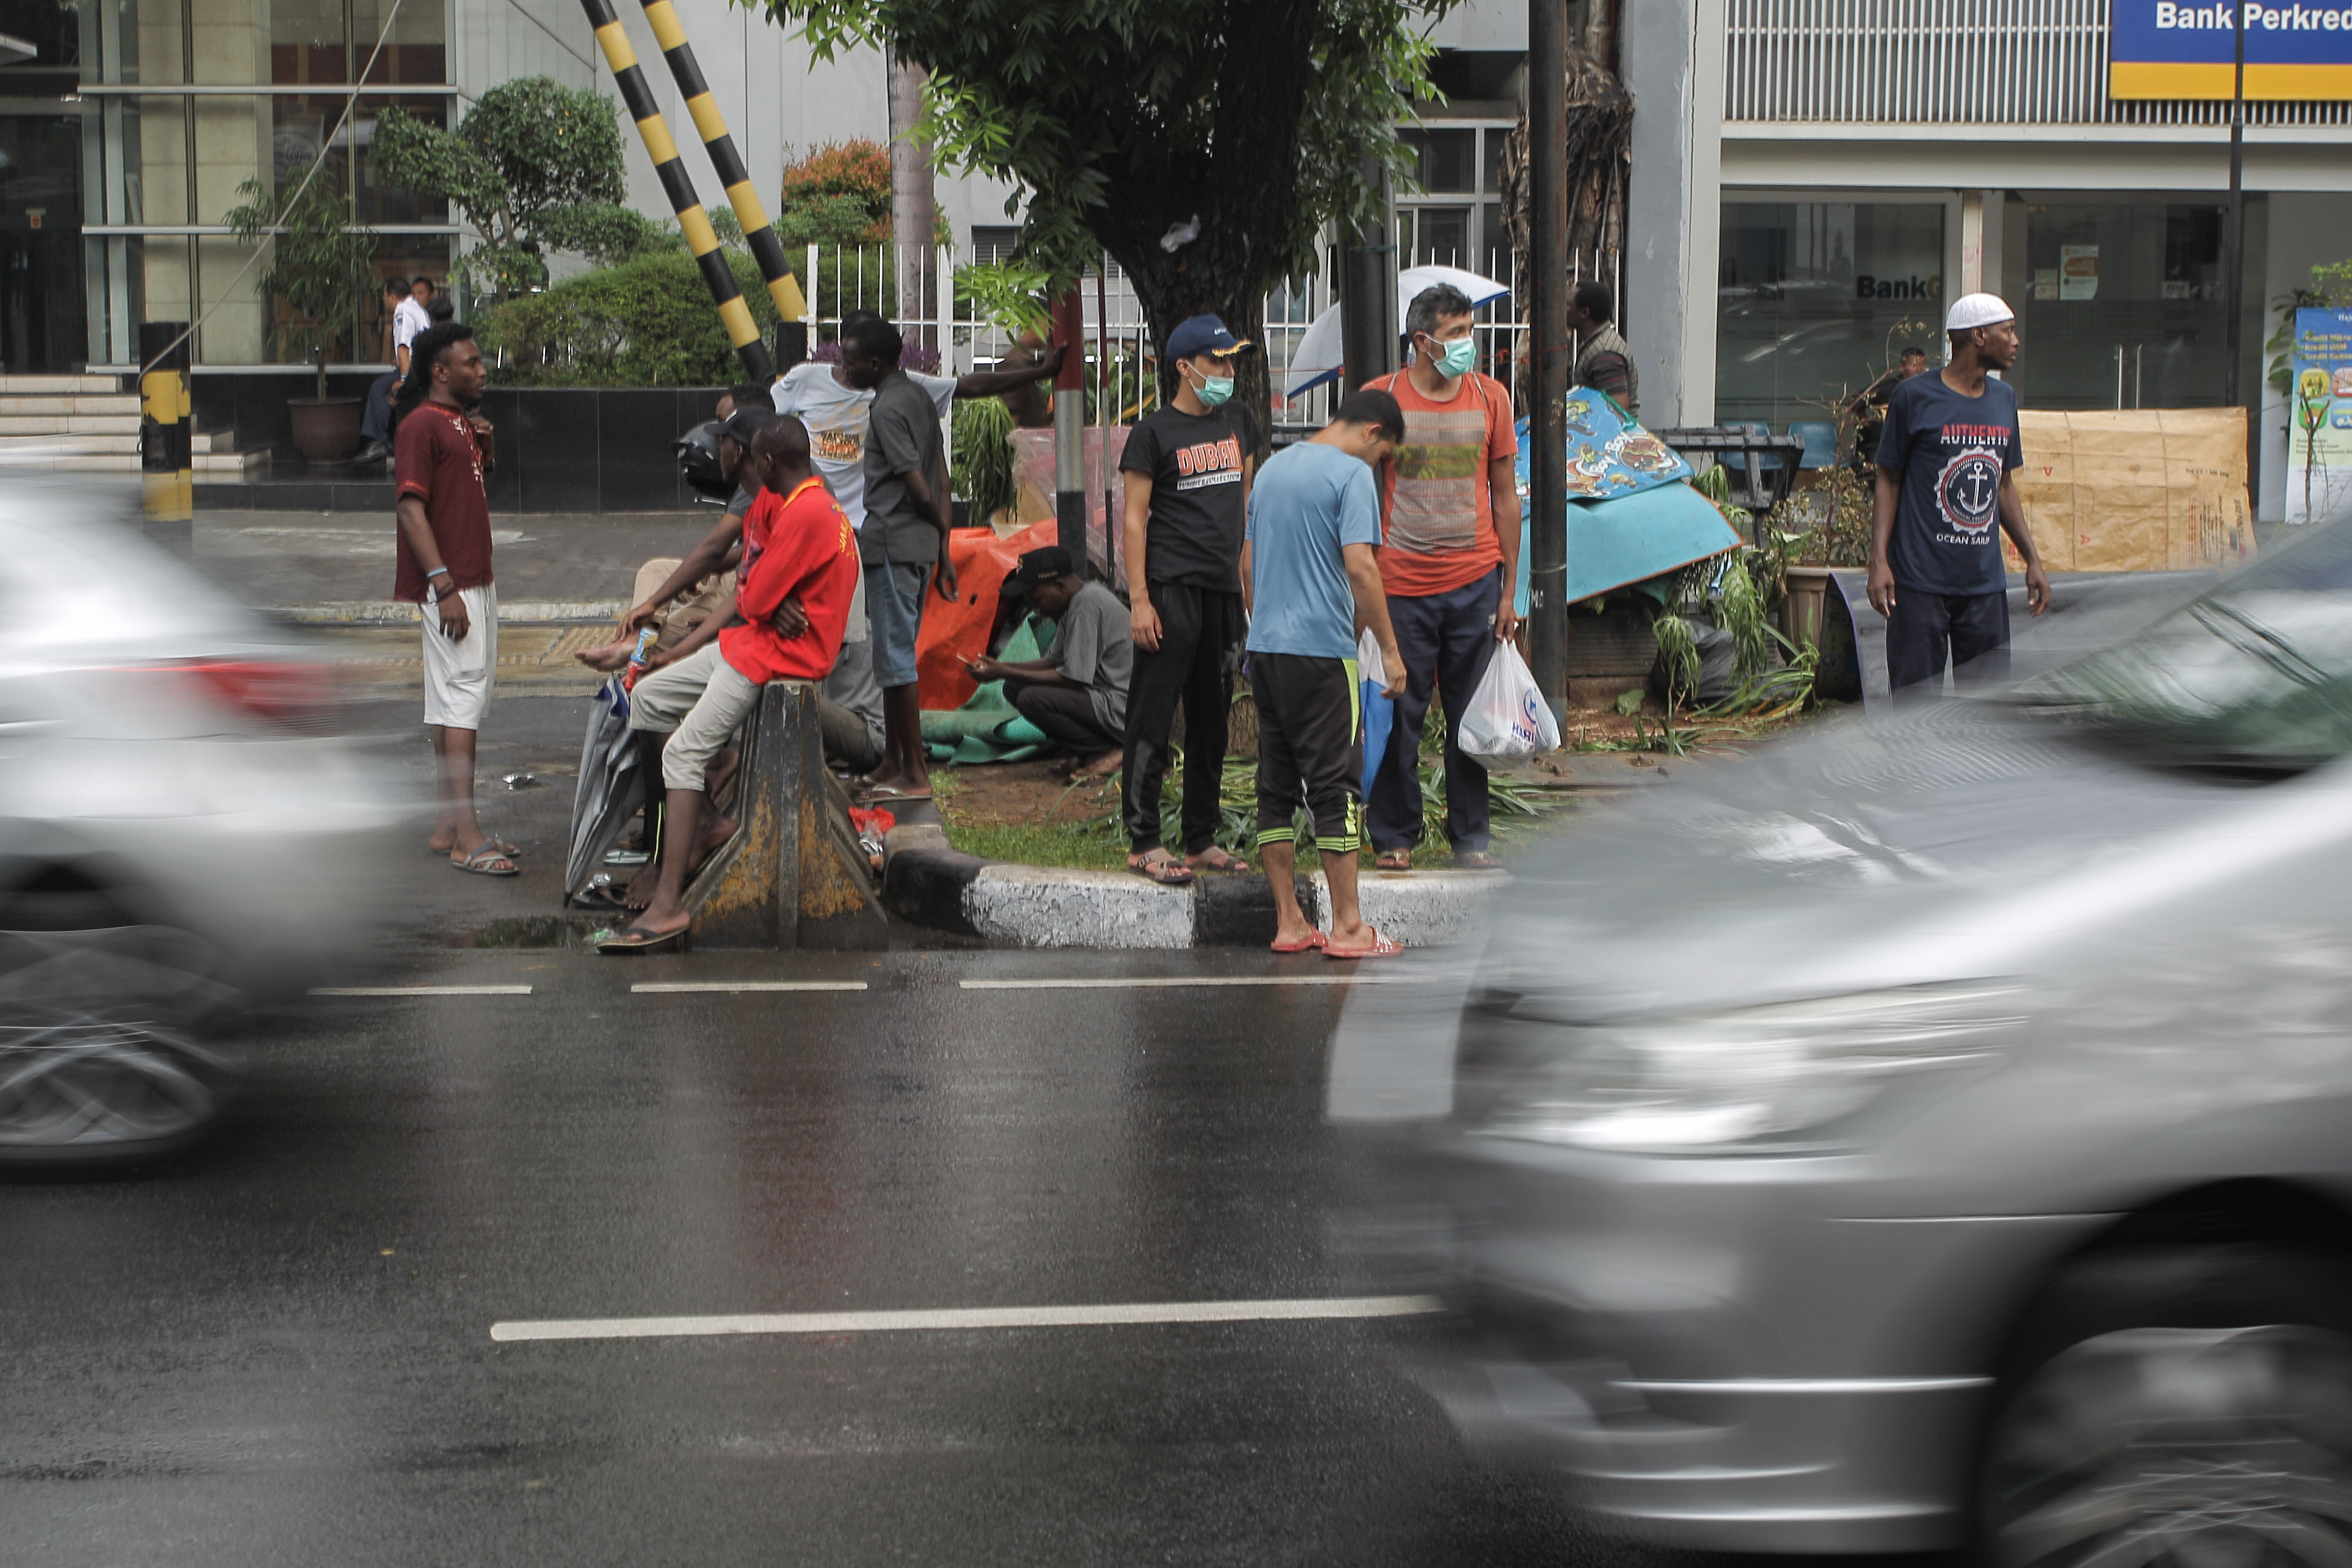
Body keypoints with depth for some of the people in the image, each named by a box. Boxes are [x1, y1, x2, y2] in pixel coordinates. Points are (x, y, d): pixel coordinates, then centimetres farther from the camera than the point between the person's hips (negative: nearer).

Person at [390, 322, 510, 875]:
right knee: (461, 694, -13)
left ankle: (448, 824, 16)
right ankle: (465, 835, -15)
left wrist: (484, 446, 9)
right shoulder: (421, 425, -11)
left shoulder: (462, 422, 18)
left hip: (476, 580, 10)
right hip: (448, 585, -10)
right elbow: (410, 507, -18)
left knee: (458, 699, 11)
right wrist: (445, 586, -24)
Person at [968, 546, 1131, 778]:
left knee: (1032, 699, -26)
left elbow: (1072, 679, -21)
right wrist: (1001, 667, 5)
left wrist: (1006, 673, -15)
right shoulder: (1076, 603, 11)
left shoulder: (1088, 605, -20)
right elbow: (1055, 662, 18)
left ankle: (1104, 753, -9)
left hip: (1121, 710, -11)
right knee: (1014, 688, 6)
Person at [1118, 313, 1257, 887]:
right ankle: (1143, 843, -3)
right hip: (1172, 587, -7)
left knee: (1212, 719, 11)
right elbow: (1134, 518, -7)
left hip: (1224, 589, 7)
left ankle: (1202, 841, 19)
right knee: (1153, 717, -6)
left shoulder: (1237, 424, 14)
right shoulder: (1153, 432, -5)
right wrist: (1139, 599, -14)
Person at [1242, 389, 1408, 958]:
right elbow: (1360, 567, -18)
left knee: (1277, 786, 9)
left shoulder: (1273, 467, 16)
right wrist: (1390, 649, -12)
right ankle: (1347, 927, -3)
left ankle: (1289, 922, 11)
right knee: (1336, 785, -4)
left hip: (1265, 647, 7)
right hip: (1322, 649, -7)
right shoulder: (1352, 474, -8)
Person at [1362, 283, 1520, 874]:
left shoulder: (1489, 397, 7)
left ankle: (1470, 838, 16)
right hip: (1400, 585, -2)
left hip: (1475, 583, 2)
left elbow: (1505, 495, 11)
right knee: (1398, 717, 1)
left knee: (1472, 715, 6)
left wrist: (1509, 589, 8)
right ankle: (1394, 837, 13)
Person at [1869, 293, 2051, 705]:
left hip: (1986, 582, 6)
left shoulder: (2004, 400, 14)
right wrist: (1879, 560, -11)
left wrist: (2033, 560, 20)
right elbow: (1888, 482, -1)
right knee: (1917, 702, -5)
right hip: (1920, 580, -6)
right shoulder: (1915, 397, -4)